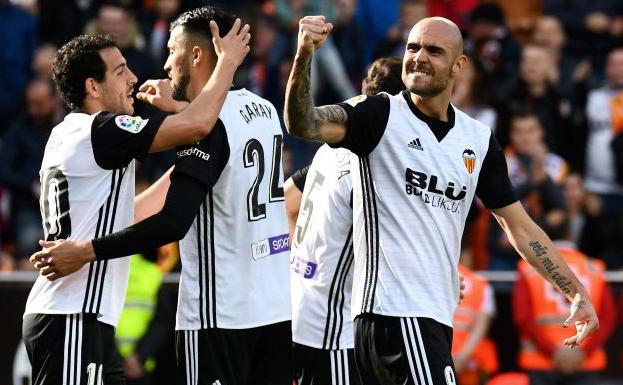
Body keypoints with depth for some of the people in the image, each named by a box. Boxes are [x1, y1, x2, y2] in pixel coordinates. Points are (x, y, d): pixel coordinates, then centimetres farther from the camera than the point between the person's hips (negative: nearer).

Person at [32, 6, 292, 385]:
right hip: (275, 306, 8)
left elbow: (173, 223, -23)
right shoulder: (263, 109, 8)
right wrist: (179, 106, 36)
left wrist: (84, 251, -19)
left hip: (220, 313, -8)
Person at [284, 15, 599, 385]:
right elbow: (304, 124, -19)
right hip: (395, 309, -7)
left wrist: (577, 292, 13)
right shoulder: (381, 115, -2)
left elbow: (521, 228, 19)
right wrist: (304, 56, -36)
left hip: (437, 315, 7)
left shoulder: (479, 139, 13)